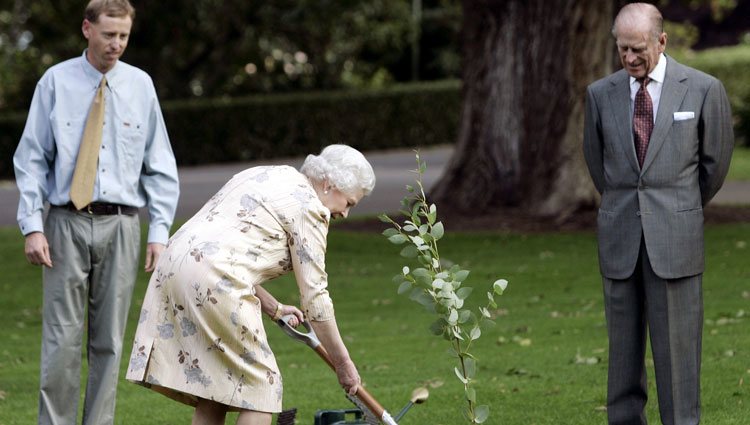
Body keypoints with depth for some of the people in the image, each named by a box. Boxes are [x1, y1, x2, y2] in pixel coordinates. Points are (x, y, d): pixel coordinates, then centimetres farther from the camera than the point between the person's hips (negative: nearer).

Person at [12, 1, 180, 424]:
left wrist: (160, 230, -1)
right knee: (63, 340, -5)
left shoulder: (140, 85, 6)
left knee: (109, 341, 5)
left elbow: (160, 165, 7)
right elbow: (32, 158, 2)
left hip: (120, 225, 2)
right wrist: (33, 226, -7)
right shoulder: (57, 81, 1)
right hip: (67, 222, -2)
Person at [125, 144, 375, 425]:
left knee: (212, 392, 14)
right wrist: (342, 361, 8)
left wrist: (272, 308, 32)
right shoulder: (307, 205, 0)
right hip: (212, 282, -9)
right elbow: (314, 295, 0)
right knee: (260, 383, 2)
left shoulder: (265, 175, 25)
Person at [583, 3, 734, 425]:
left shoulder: (704, 90, -1)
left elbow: (715, 161, 9)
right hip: (619, 239, 3)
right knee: (623, 344, 5)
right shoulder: (601, 94, 6)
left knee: (677, 344, -3)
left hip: (675, 236, -3)